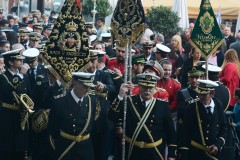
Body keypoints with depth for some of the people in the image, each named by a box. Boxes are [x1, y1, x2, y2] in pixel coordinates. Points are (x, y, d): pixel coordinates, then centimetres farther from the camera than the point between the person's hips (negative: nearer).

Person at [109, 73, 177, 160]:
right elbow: (113, 117, -16)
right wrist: (121, 96, -27)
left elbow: (171, 131, 3)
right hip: (133, 153, 0)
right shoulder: (129, 102, -2)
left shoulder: (162, 105, -1)